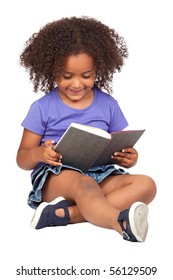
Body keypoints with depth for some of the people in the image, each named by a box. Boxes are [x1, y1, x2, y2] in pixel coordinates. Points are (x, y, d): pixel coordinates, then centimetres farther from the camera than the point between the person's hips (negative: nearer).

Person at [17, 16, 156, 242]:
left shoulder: (108, 105, 12)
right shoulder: (43, 108, 5)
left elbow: (119, 149, 17)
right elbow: (22, 159, 7)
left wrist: (128, 158, -8)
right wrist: (39, 153, -17)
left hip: (100, 176, 4)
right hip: (54, 178, -4)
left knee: (146, 185, -23)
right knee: (84, 184, -37)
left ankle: (64, 214, -34)